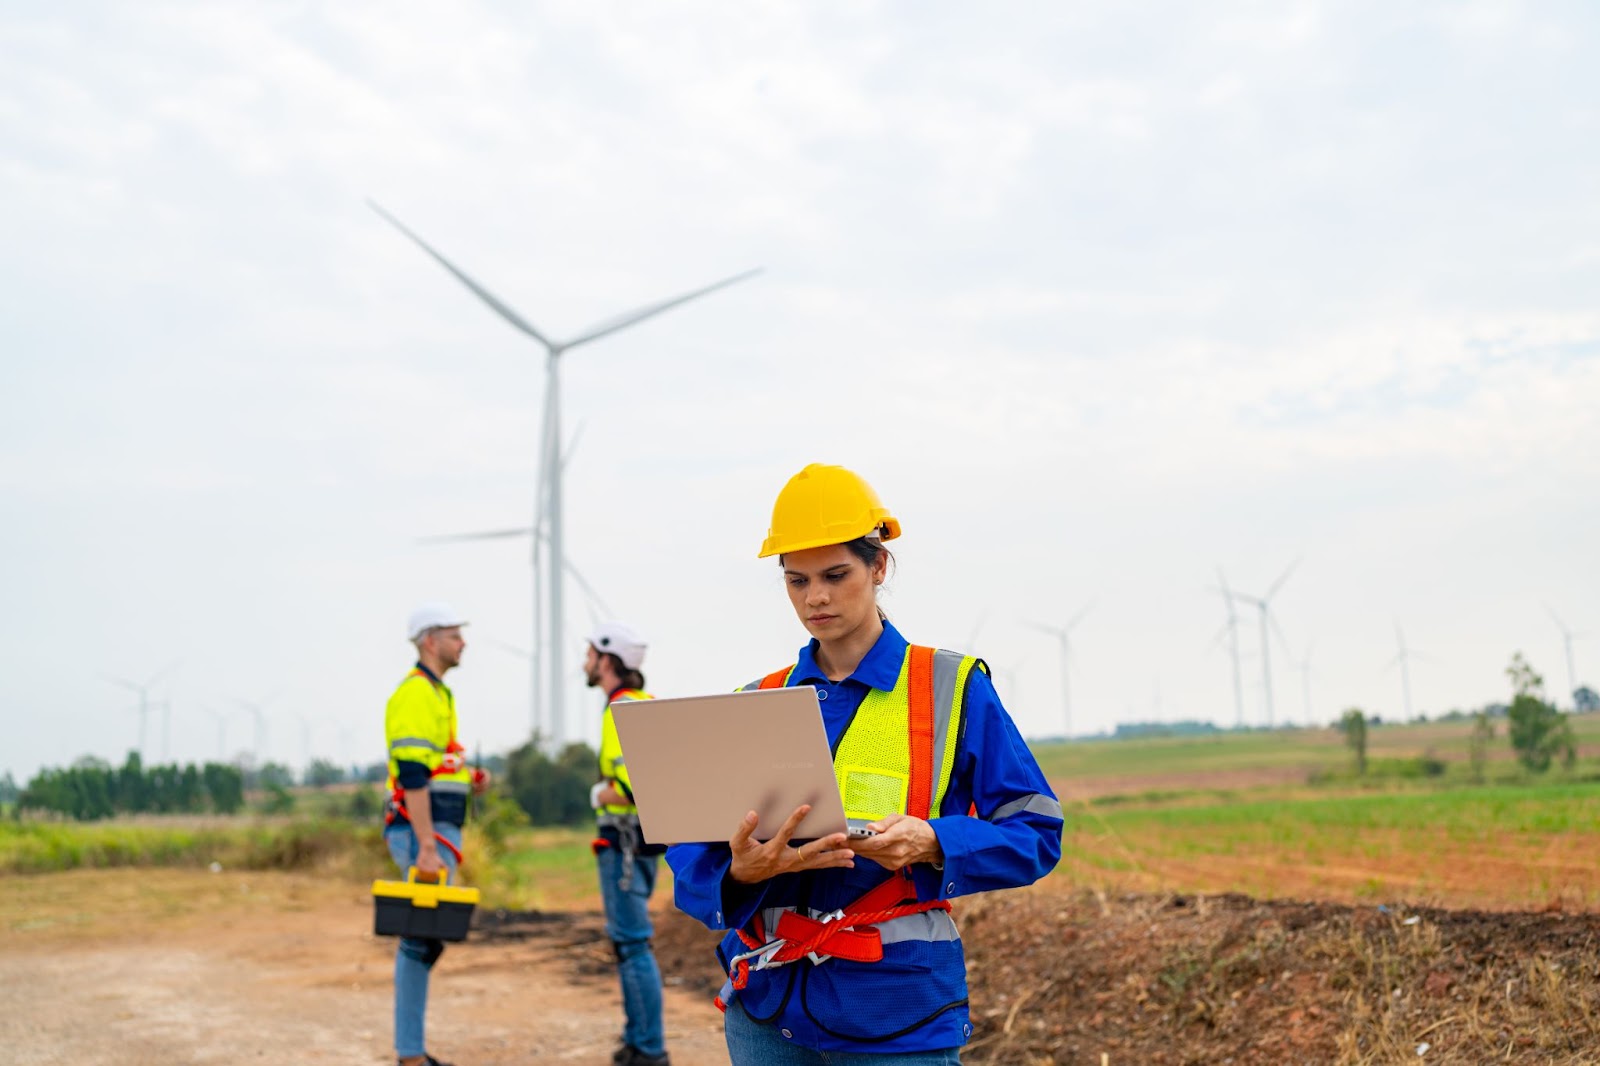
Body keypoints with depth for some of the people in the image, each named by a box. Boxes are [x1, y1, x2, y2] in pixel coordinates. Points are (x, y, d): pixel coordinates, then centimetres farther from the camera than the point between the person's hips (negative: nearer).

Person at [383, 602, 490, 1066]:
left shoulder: (436, 693, 19)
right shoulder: (415, 695, -13)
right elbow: (412, 777, -22)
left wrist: (468, 777, 9)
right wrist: (427, 849, -26)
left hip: (436, 832, 10)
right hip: (423, 833, -10)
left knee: (427, 939, 12)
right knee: (422, 940, -8)